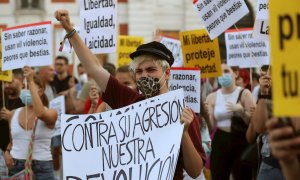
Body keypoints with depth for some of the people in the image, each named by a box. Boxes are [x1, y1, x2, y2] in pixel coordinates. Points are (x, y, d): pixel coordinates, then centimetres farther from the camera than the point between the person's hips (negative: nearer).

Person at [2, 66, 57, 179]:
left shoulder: (51, 113, -5)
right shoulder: (13, 114, 9)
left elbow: (40, 114, -29)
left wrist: (31, 82, -25)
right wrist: (7, 152, -3)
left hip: (42, 167, -4)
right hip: (16, 167, 4)